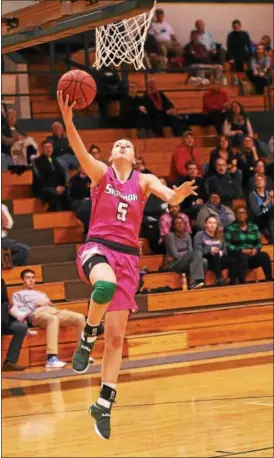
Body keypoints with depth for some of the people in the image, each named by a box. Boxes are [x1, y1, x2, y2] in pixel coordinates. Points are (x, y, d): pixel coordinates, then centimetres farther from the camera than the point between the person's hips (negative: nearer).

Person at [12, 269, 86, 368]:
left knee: (80, 317, -20)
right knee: (53, 319, -43)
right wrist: (35, 304, -1)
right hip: (37, 313, -6)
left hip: (53, 311, 6)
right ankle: (51, 358, -55)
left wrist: (50, 304, 5)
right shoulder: (18, 294, 24)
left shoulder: (41, 293, 41)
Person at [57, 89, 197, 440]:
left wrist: (177, 196, -36)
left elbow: (167, 195, -11)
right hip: (97, 247, -2)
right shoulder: (101, 173, 5)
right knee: (105, 285, -40)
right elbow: (79, 150, -14)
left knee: (116, 336, 0)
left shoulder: (143, 181, 9)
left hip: (127, 257, 3)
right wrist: (67, 119, -32)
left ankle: (104, 405, 9)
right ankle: (88, 337, -13)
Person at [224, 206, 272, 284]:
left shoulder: (254, 227, 15)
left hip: (252, 255, 4)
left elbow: (259, 243, 14)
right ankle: (241, 283, -46)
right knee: (243, 257, -39)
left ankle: (269, 281, -31)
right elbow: (227, 245, -7)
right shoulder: (230, 228, 1)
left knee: (265, 256, -26)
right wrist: (242, 250, -18)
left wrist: (256, 249, -10)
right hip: (237, 256, -4)